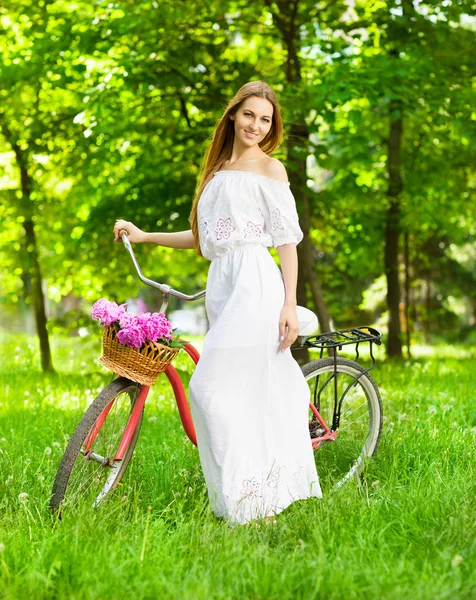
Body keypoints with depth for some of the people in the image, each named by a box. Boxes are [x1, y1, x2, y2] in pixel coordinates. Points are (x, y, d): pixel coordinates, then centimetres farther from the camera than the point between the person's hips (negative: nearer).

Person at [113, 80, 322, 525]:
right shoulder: (216, 170, 23)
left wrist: (290, 304, -10)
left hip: (254, 281, -7)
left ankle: (244, 500, -10)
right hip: (222, 283, 7)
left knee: (213, 386, -14)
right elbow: (204, 238, 24)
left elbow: (288, 240, -2)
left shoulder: (269, 169, 3)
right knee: (255, 388, 5)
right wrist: (145, 235, 19)